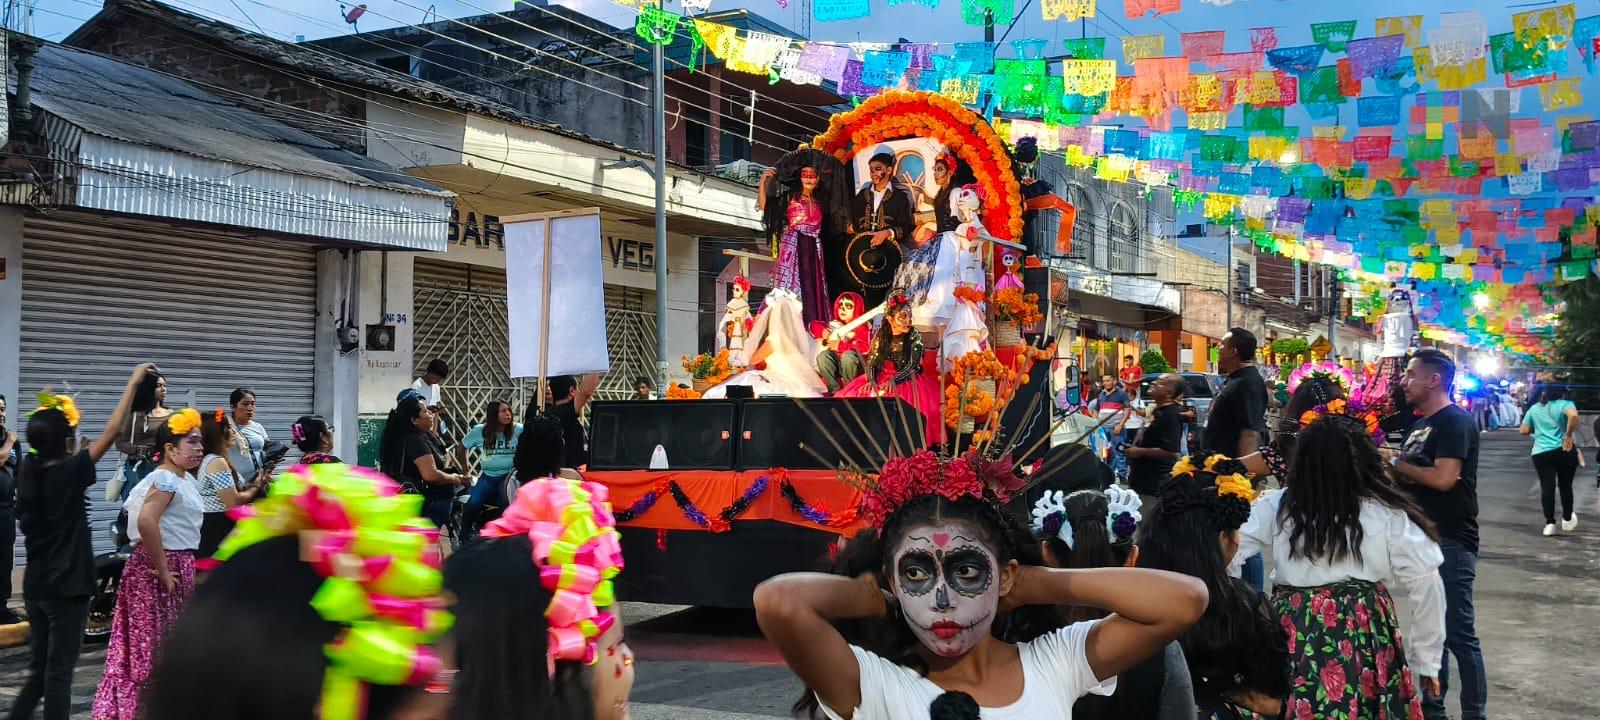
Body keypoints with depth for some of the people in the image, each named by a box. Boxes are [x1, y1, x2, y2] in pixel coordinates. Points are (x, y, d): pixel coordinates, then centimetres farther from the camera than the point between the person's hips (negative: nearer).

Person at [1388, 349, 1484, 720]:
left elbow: (1443, 478, -25)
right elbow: (1407, 476, 15)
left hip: (1451, 542, -9)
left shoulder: (1456, 422, -14)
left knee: (1458, 633, -4)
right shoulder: (1420, 424, 14)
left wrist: (1395, 463, -14)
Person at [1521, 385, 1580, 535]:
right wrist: (1569, 435, -15)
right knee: (1565, 485, 13)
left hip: (1540, 453, 2)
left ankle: (1549, 523, -7)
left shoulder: (1534, 408, 13)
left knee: (1547, 487, -1)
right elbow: (1573, 415, -24)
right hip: (1563, 450, -2)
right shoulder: (1565, 404, -1)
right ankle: (1567, 519, 24)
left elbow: (1524, 430, 12)